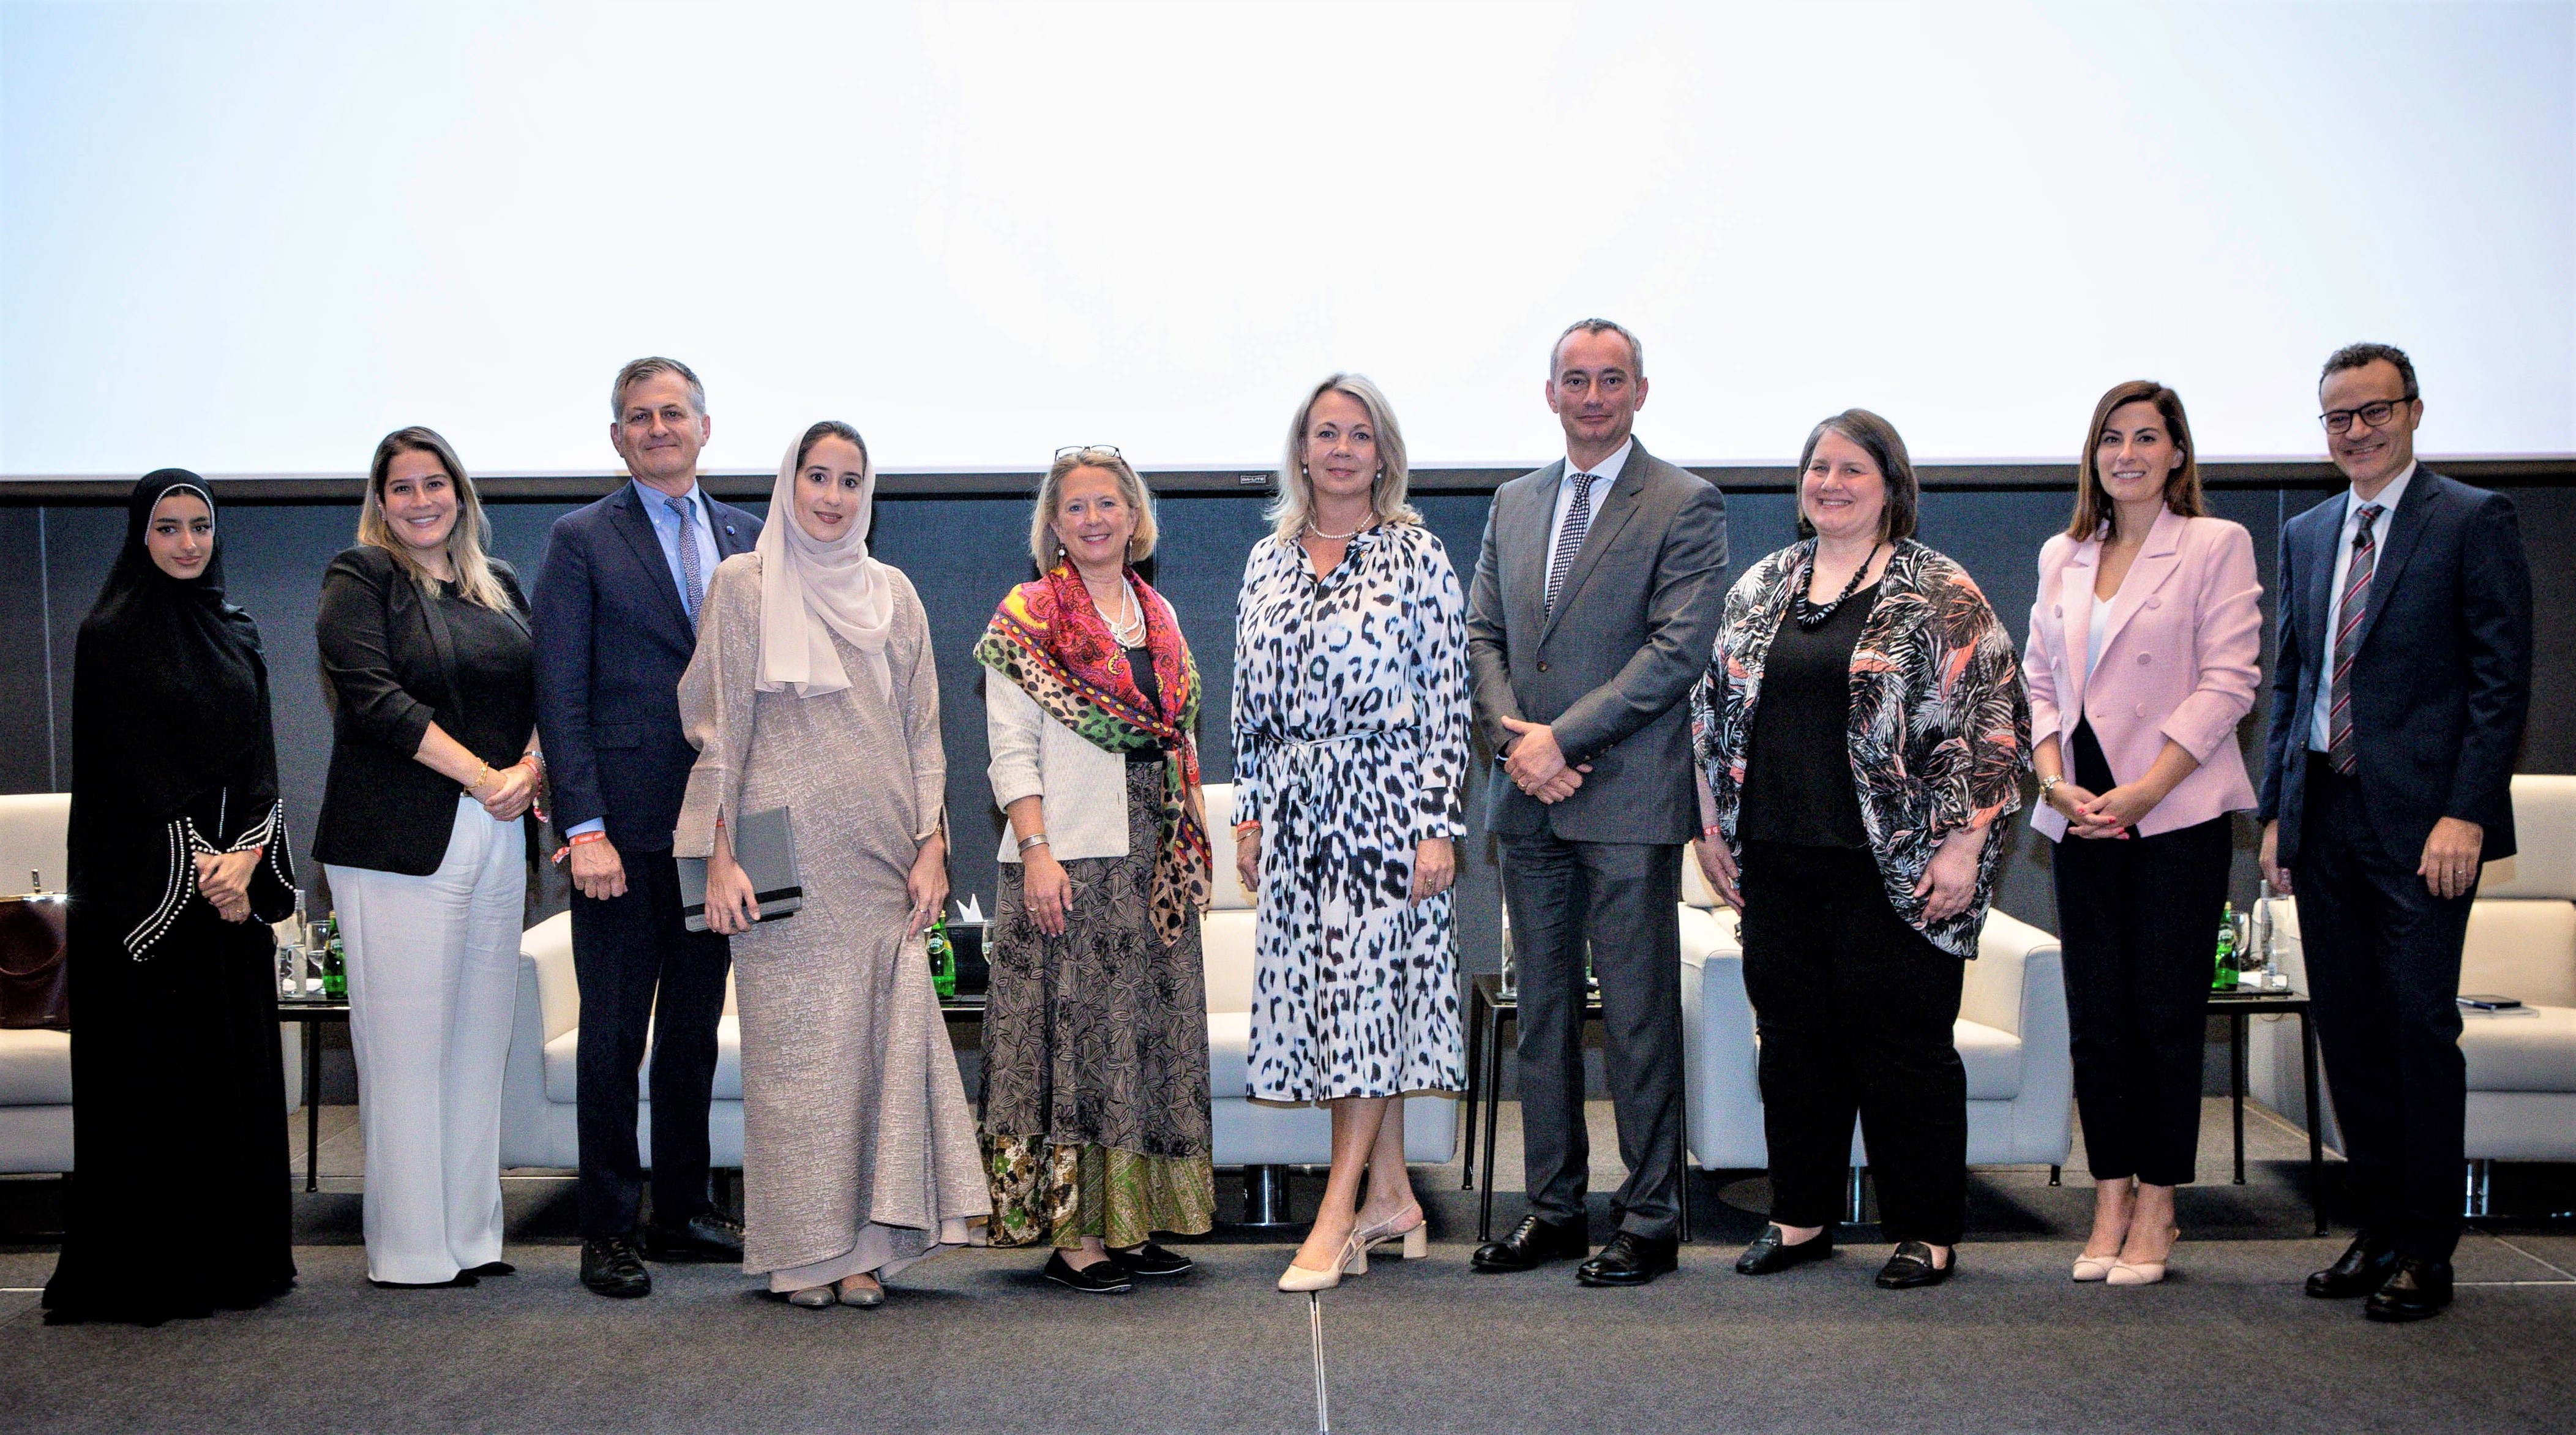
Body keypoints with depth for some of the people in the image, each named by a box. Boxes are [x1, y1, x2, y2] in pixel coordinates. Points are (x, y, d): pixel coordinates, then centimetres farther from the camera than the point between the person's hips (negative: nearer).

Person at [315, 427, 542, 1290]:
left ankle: (472, 1235, 13)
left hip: (497, 836, 6)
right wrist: (482, 775, -14)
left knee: (480, 1039, 7)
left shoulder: (499, 586, 19)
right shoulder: (360, 579, 1)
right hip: (399, 843, -6)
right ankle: (409, 1250, 2)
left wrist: (532, 770, -5)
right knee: (407, 1046, -5)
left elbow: (541, 693, 15)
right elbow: (375, 697, -11)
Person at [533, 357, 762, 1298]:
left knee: (696, 1028, 12)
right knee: (614, 1035, 1)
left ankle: (684, 1212, 23)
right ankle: (609, 1232, 10)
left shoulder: (746, 538, 12)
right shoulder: (582, 540, -1)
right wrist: (583, 829, -13)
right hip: (626, 827, -4)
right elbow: (561, 695, -6)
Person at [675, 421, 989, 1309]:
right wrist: (719, 856, -6)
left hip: (881, 861, 3)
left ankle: (865, 1245, 7)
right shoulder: (744, 585, 4)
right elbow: (720, 728, 1)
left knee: (881, 1040, -1)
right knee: (794, 1045, -3)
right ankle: (801, 1248, 6)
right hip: (789, 857, -3)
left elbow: (922, 730, 14)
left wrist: (931, 845, 4)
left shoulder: (893, 594, 14)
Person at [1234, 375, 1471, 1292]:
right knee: (1337, 996, 7)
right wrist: (1250, 814, 11)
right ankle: (1391, 1196, 17)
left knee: (1369, 988, -6)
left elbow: (1446, 703, -6)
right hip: (1296, 805, 5)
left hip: (1384, 798, -5)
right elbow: (1252, 701, 14)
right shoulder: (1269, 560, 11)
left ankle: (1339, 1214, -2)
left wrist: (1438, 826, -11)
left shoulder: (1417, 558, -3)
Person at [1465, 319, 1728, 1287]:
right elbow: (1483, 636, 14)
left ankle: (1650, 1221, 9)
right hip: (1530, 803, 6)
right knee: (1543, 1012, 11)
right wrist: (1514, 739, -4)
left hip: (1629, 802, -5)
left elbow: (1679, 649, -12)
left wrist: (1563, 737, -15)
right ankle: (1553, 1208, 20)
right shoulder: (1513, 505, 15)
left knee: (1639, 1016, -1)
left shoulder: (1686, 507, -3)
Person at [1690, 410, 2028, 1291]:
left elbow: (1991, 719, -7)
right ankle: (1800, 1216, 22)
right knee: (1792, 1036, 10)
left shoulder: (1940, 594, -3)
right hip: (1779, 865, 5)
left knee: (1904, 1044, 1)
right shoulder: (1760, 588, 12)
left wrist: (1963, 845, -12)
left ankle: (1928, 1232, 13)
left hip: (1895, 871, -4)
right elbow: (1714, 707, 17)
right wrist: (1713, 828, 11)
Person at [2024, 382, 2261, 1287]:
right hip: (2082, 816, 5)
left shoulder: (2216, 546, 0)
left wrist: (2141, 793, -15)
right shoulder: (2062, 557, 15)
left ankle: (2156, 1209, 7)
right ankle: (2111, 1202, 13)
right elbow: (2039, 681, 13)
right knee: (2096, 1016, 5)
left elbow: (2226, 683, -8)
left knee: (2166, 1013, -1)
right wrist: (2056, 783, -4)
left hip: (2177, 814, -4)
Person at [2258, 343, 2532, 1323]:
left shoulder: (2474, 522, -2)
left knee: (2419, 1027, -4)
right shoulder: (2305, 536, 16)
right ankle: (2378, 1229, 19)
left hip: (2421, 820, -6)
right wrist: (2276, 810, 11)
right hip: (2323, 818, 6)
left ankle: (2427, 1250, 5)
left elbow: (2503, 679, -8)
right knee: (2348, 1031, 9)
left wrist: (2465, 813, -15)